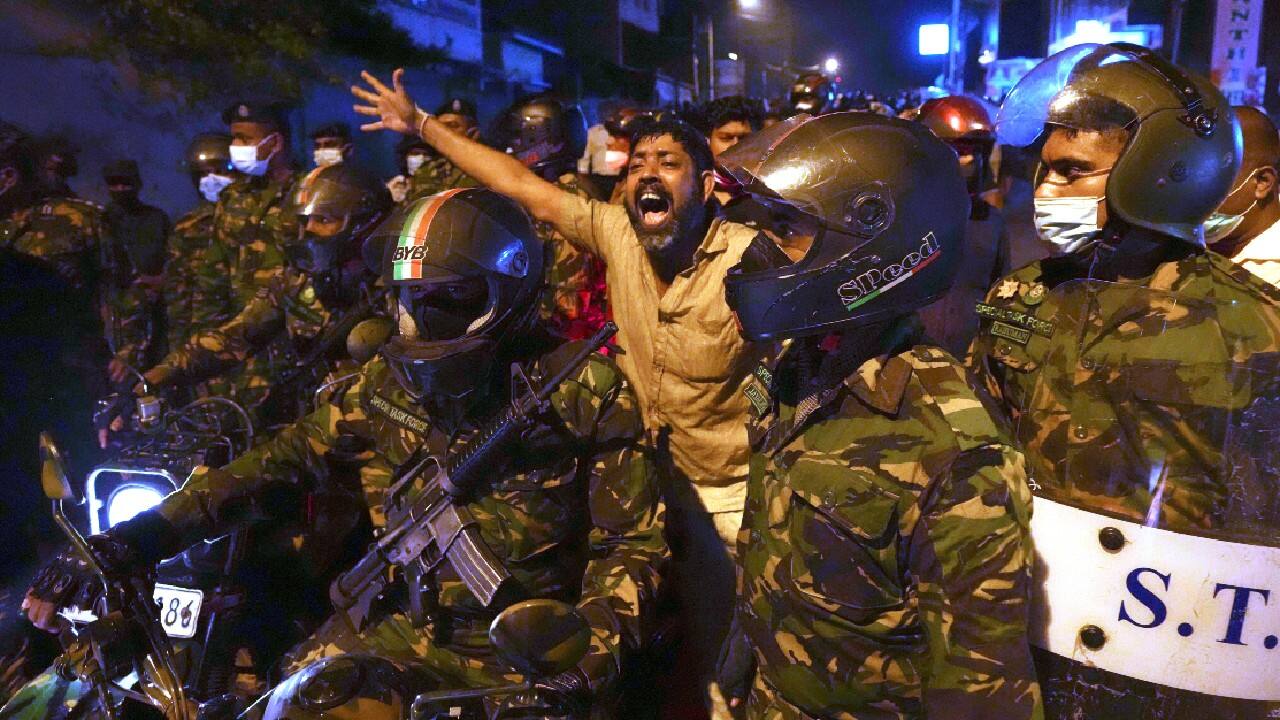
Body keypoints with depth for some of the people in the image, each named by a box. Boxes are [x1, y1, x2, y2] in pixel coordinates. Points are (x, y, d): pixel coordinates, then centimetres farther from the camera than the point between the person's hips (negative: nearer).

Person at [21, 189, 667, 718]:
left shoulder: (582, 391, -9)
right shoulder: (387, 381, 4)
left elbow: (632, 537, -6)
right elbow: (286, 460, 1)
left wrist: (593, 652, -19)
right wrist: (133, 539, -6)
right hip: (401, 626, 4)